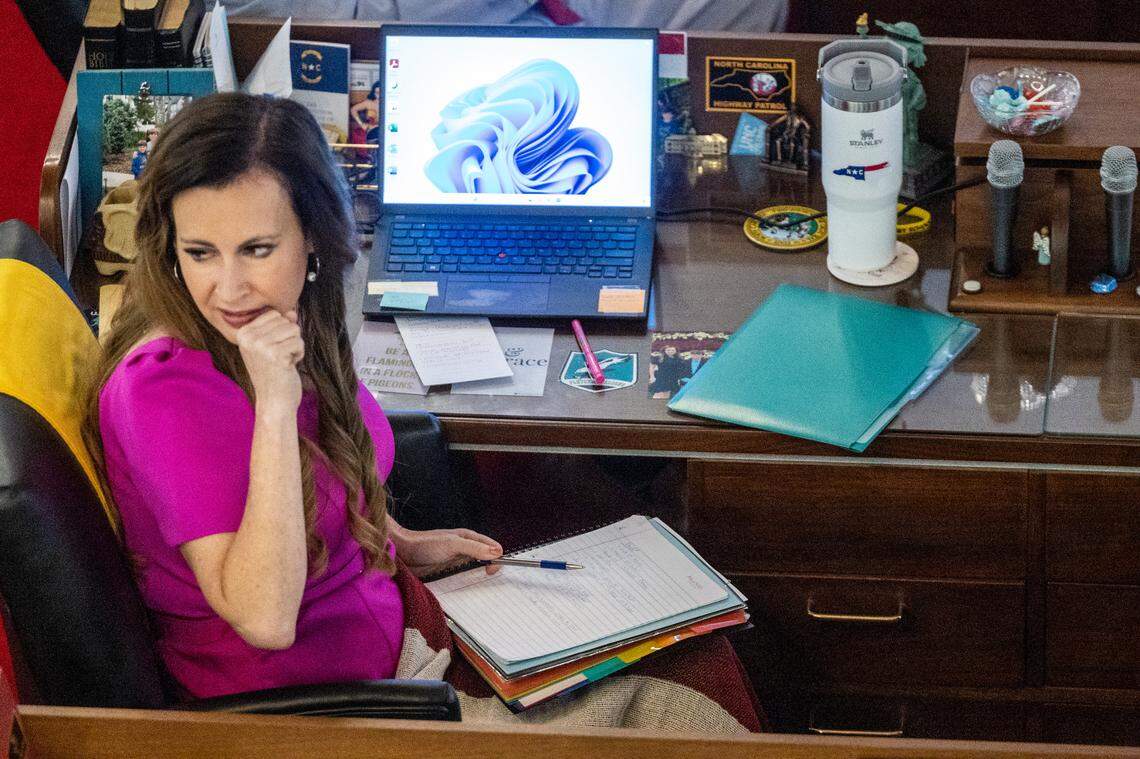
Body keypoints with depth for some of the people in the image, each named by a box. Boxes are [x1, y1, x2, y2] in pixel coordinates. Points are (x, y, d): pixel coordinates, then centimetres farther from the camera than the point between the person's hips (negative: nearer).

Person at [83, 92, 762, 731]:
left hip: (384, 609, 8)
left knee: (696, 652, 7)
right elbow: (264, 618, -34)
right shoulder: (161, 389, -28)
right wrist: (275, 404, -36)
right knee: (669, 708, -2)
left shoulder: (295, 322, -3)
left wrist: (404, 544, 6)